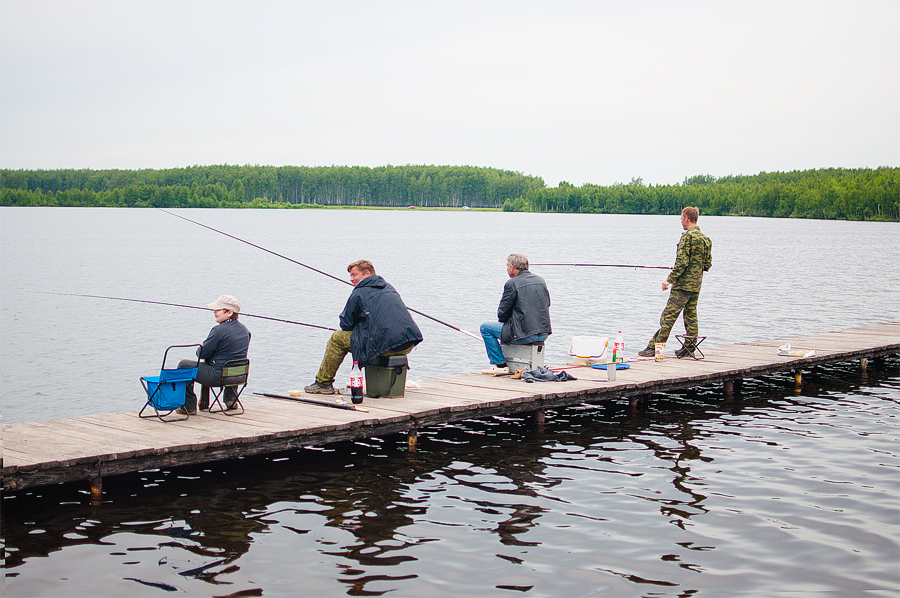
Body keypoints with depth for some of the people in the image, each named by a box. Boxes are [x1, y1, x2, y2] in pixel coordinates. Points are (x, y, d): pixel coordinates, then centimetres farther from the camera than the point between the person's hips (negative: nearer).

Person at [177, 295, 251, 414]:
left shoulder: (219, 330, -20)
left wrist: (199, 349, 9)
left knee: (183, 365, 7)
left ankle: (189, 406, 8)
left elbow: (202, 354, -15)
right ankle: (230, 399, 36)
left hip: (218, 376, -8)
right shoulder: (244, 330, 5)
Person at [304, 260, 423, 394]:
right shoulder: (389, 288, 22)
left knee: (337, 338, 10)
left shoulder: (358, 293, 0)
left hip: (384, 345, -8)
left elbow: (345, 324, 6)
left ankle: (323, 383, 17)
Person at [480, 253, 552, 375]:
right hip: (544, 334, 8)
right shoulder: (540, 280, 11)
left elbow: (502, 314, -6)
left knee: (485, 327, 8)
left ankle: (500, 364, 7)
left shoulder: (512, 284, -10)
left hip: (525, 335, -8)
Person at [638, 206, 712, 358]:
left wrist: (670, 279, -17)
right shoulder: (705, 239, 12)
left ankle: (654, 347, -7)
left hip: (683, 284, -8)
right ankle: (689, 348, 14)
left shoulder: (687, 236, -13)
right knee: (691, 316, 12)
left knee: (668, 316, -8)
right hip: (696, 285, 8)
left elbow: (682, 261, -20)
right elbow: (707, 264, 15)